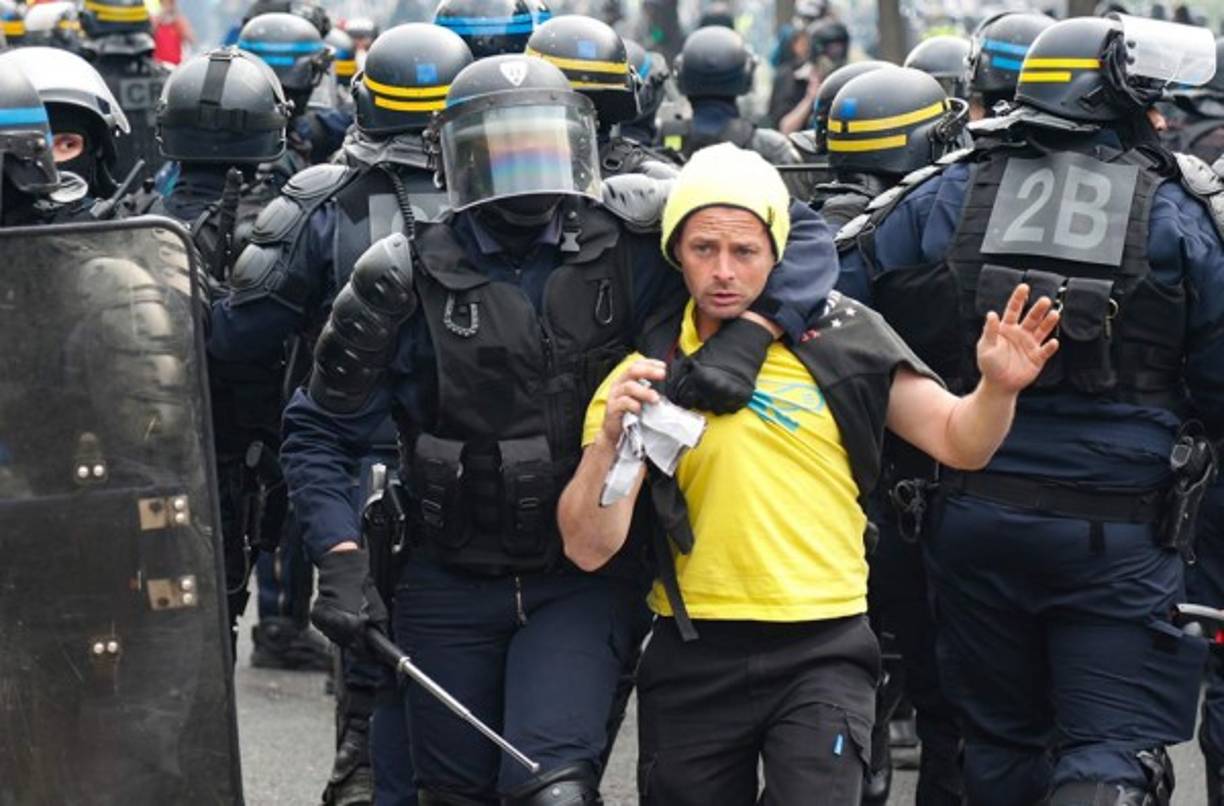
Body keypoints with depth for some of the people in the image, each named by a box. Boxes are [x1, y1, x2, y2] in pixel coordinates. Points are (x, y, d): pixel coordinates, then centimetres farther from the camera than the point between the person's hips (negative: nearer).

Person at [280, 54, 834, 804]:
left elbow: (796, 232, -3)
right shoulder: (410, 283, -4)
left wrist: (747, 337, -20)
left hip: (584, 583, -1)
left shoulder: (628, 255, -3)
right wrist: (341, 560, -10)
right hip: (451, 589, 1)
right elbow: (322, 434, 2)